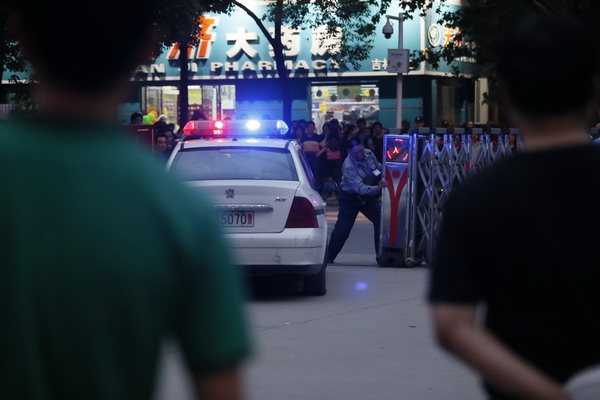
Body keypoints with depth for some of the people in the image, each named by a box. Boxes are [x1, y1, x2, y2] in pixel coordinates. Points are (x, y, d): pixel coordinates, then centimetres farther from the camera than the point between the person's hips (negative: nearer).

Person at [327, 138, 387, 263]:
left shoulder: (369, 154, -13)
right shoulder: (348, 166, -32)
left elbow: (379, 167, 8)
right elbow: (360, 188, -41)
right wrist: (378, 188, -55)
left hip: (368, 196, 5)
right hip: (351, 197, -5)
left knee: (381, 220, -6)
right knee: (343, 227, -8)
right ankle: (329, 257, 4)